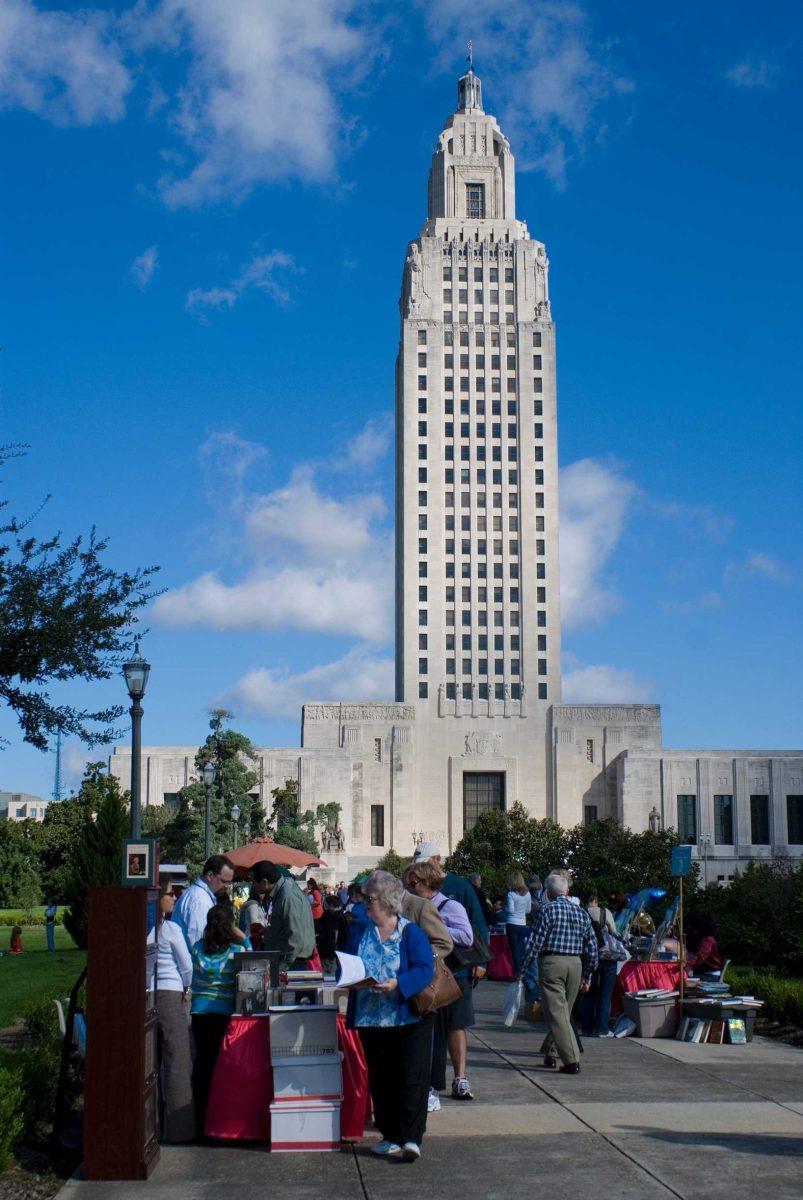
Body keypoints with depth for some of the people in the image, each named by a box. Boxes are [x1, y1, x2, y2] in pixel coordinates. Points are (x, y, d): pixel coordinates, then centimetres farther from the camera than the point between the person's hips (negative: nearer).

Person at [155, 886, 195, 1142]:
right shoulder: (170, 929, -10)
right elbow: (187, 965, -3)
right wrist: (185, 988, 16)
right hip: (170, 996, -6)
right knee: (177, 1063, 1)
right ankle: (177, 1128, 3)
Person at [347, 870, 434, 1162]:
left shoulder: (411, 933, -6)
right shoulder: (362, 933, 9)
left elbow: (425, 970, -14)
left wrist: (398, 984, -28)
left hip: (409, 1018, -5)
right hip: (371, 1018, 5)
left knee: (411, 1078, -7)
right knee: (381, 1081, 9)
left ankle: (411, 1138, -6)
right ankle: (390, 1136, 18)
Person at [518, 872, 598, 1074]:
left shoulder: (547, 910, -5)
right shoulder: (581, 913, 11)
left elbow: (535, 943, -9)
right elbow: (592, 946, 11)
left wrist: (521, 970, -3)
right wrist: (587, 975, 19)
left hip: (552, 962, -5)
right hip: (576, 964, 5)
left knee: (556, 1012, -5)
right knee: (564, 1011, 17)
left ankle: (572, 1060, -12)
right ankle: (551, 1055, 26)